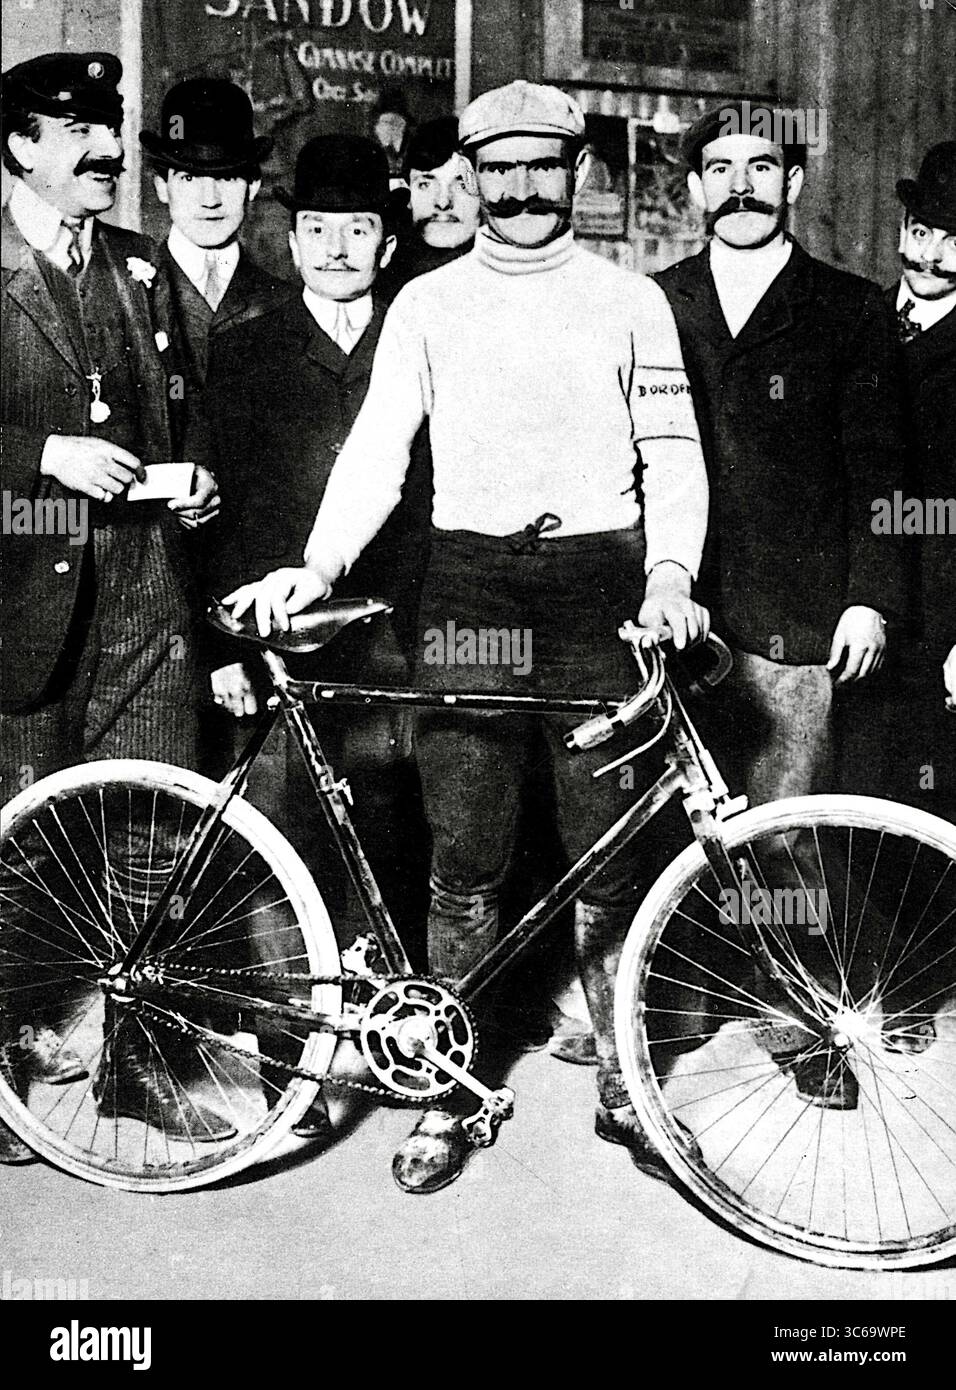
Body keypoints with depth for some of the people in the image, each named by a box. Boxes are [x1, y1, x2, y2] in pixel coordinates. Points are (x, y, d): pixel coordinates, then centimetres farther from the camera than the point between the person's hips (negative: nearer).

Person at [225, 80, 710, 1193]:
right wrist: (318, 565, -10)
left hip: (600, 582, 0)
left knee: (607, 858, 2)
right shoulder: (427, 303, 11)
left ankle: (621, 1085, 17)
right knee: (463, 860, 0)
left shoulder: (631, 300, 10)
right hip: (468, 581, 1)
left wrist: (670, 573, -12)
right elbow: (378, 450, 5)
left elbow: (673, 454, 5)